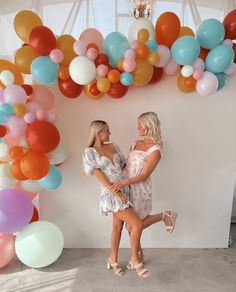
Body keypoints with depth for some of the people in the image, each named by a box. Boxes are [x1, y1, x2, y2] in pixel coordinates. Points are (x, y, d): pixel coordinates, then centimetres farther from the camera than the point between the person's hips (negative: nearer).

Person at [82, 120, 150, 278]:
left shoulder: (114, 147, 10)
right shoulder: (90, 151, -7)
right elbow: (98, 175, -13)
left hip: (123, 190, 6)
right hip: (111, 194, -6)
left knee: (118, 226, 17)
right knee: (138, 224, -9)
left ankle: (113, 259, 39)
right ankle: (135, 260, 17)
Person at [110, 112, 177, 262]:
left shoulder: (155, 150, -14)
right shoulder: (135, 144, 7)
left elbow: (144, 175, -19)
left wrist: (125, 182, -29)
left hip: (140, 191, -6)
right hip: (127, 189, 6)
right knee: (131, 225, 14)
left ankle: (164, 216, 21)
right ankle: (138, 254, 38)